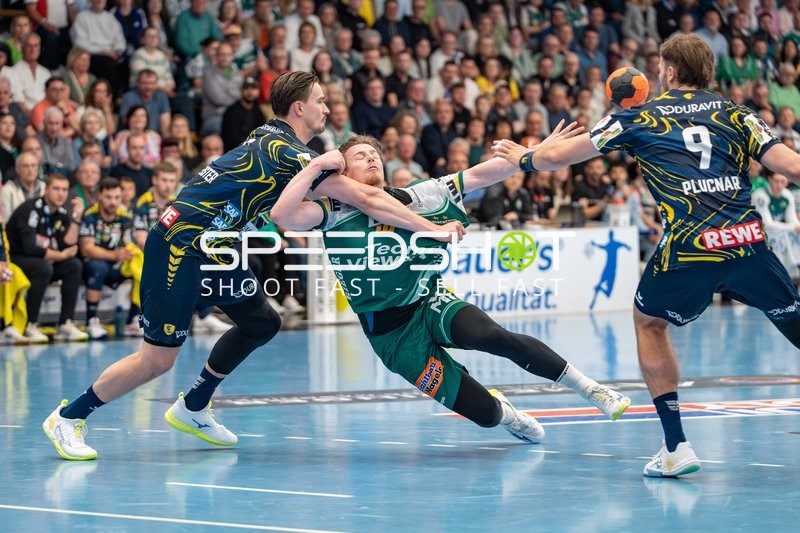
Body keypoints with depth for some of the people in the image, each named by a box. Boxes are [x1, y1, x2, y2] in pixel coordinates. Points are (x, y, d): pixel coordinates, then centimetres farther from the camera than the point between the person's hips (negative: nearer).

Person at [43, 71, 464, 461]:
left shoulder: (274, 141, 11)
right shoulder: (286, 152, -18)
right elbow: (367, 199, -19)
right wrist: (433, 230, -13)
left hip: (211, 251, 10)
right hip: (179, 247, -10)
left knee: (261, 323, 11)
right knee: (159, 358, -9)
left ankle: (193, 408, 23)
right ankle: (68, 417, 3)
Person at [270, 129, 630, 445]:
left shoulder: (414, 197, 3)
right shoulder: (336, 214, -5)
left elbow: (479, 175, 1)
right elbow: (282, 215, -22)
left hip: (431, 304, 2)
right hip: (394, 335, -2)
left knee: (493, 337, -31)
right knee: (485, 414, -12)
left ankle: (590, 389, -14)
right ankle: (504, 413, 29)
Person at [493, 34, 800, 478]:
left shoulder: (640, 117, 12)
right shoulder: (733, 113, 15)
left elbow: (558, 156, 19)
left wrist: (523, 158, 39)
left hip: (688, 249, -1)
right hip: (749, 240, 1)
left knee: (649, 322, 24)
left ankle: (676, 446, 16)